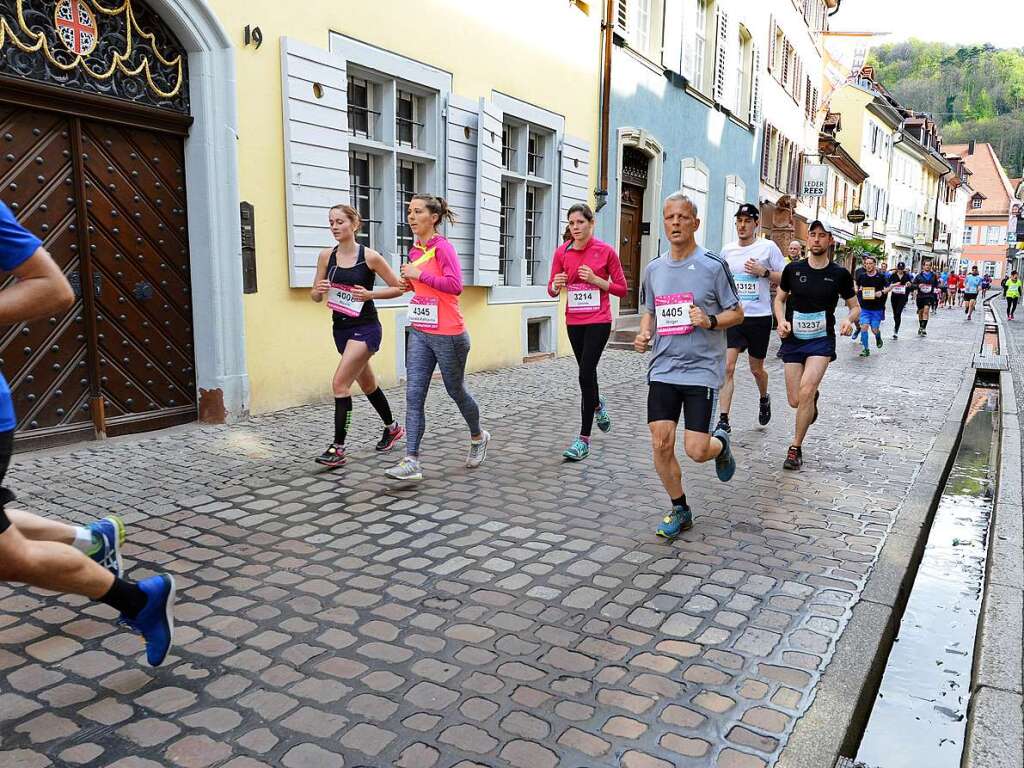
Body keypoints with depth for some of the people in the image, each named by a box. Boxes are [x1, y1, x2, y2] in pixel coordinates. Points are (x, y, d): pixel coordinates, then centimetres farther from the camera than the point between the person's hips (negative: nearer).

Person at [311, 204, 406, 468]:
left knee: (340, 382, -17)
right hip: (341, 328, 6)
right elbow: (315, 296, 8)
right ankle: (392, 427, 41)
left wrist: (369, 294, -17)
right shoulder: (326, 256, 3)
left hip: (365, 328, -6)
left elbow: (398, 288, -3)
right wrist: (319, 290, -14)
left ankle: (338, 447, -9)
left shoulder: (370, 256, -10)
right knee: (367, 384, 20)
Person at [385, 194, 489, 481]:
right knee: (413, 396, -3)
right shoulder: (415, 251, 11)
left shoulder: (443, 247, -12)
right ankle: (411, 461, -3)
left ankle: (478, 437, 37)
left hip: (448, 335, -7)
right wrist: (410, 284, 5)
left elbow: (455, 285, -23)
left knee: (455, 391, 10)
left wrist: (419, 275, -20)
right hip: (420, 334, 7)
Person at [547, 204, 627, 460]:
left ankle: (584, 438, -5)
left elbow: (621, 289, -2)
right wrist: (556, 285, -16)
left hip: (598, 321, -4)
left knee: (586, 374, -11)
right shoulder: (562, 252, 2)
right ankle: (598, 405, 51)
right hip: (574, 321, 4)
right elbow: (552, 290, 7)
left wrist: (595, 279, -16)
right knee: (587, 371, 18)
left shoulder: (606, 251, -6)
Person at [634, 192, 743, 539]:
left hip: (702, 370, -4)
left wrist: (710, 321, -18)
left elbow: (737, 313, 1)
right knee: (661, 445, -1)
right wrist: (643, 333, 0)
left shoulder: (713, 266, -5)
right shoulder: (653, 269, 8)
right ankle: (680, 510, 20)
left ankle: (720, 444, 31)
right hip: (663, 369, 4)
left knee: (696, 450, -7)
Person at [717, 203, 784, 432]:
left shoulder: (768, 247, -3)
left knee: (756, 369, 13)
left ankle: (764, 399, 45)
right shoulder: (727, 250, 7)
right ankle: (723, 420, -9)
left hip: (759, 318, -2)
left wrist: (764, 272, -15)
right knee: (727, 367, -11)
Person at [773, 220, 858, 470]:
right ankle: (813, 398, 43)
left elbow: (855, 306, 9)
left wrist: (850, 320, -14)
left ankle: (795, 448, -6)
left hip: (822, 340, -2)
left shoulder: (840, 274, -1)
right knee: (795, 401, 3)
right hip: (793, 340, 2)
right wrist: (781, 320, -8)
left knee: (806, 391, -21)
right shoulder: (793, 269, 0)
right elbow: (779, 299, 12)